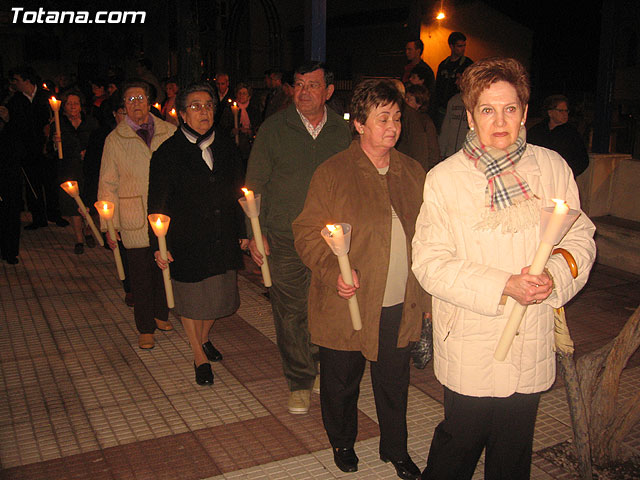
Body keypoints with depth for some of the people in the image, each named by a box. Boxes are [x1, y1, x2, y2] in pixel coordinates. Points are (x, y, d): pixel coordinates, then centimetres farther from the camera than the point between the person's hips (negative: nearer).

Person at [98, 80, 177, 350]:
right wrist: (109, 225, -2)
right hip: (134, 219, -1)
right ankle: (145, 329, 17)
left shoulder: (169, 132, 4)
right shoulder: (115, 139, 2)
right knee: (141, 274, 4)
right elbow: (108, 185, 4)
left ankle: (161, 315, 33)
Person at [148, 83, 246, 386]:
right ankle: (199, 356, 26)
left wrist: (242, 232, 12)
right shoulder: (168, 153, -8)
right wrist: (159, 245, -11)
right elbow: (158, 204, -8)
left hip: (223, 240, 4)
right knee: (191, 298, 8)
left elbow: (237, 193, 13)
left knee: (219, 295, 15)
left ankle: (203, 338, 43)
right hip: (186, 243, -4)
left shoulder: (226, 147, 6)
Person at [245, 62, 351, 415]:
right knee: (290, 314, 4)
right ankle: (300, 382, 20)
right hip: (285, 240, -1)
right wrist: (255, 233, -3)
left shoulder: (341, 131, 5)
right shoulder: (274, 128, -1)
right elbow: (256, 184, 1)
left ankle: (324, 369, 33)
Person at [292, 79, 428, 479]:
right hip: (348, 303, -3)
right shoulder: (332, 173, -7)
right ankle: (342, 442, 43)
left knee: (395, 383, 17)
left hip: (401, 307, 3)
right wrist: (333, 271, -24)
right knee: (341, 382, 16)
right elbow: (308, 233, -8)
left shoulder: (413, 173, 6)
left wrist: (428, 296, 7)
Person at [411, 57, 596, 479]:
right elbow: (430, 262, -11)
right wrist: (504, 286, -21)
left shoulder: (552, 168, 1)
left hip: (532, 346, 3)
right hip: (470, 347, -2)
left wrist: (553, 277, -16)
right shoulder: (444, 179, -7)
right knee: (459, 444, 12)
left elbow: (580, 239, 6)